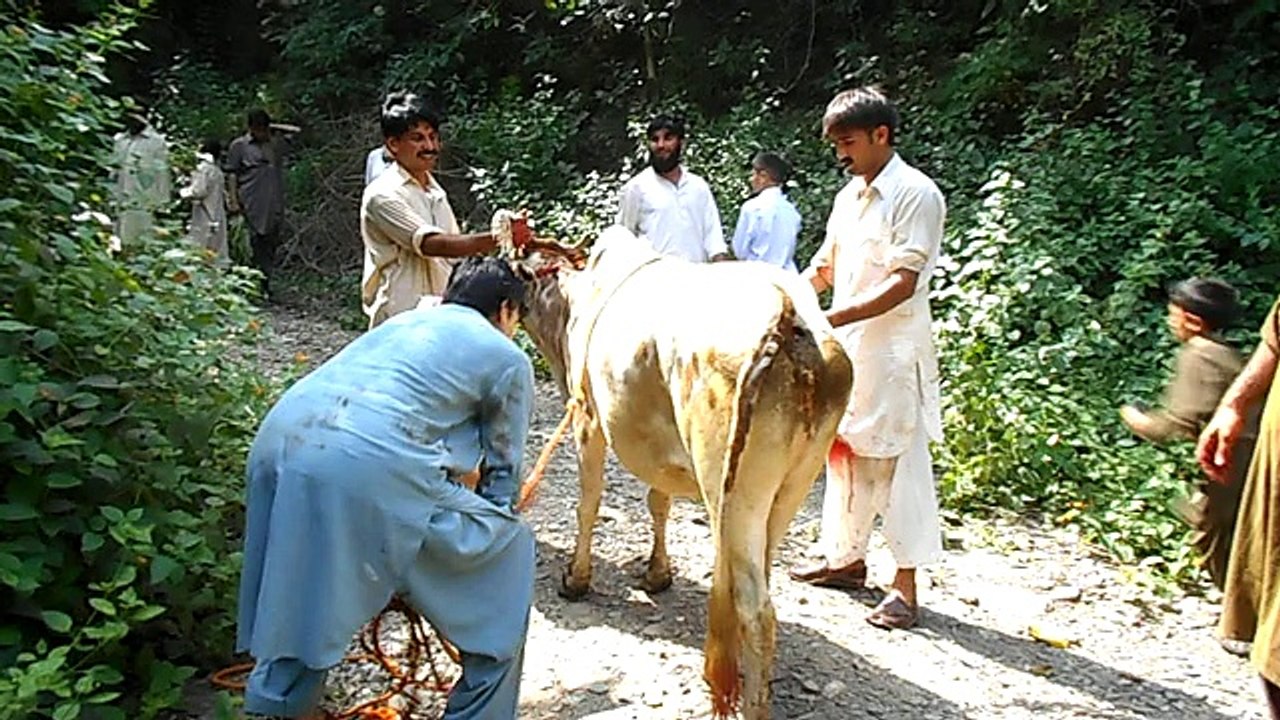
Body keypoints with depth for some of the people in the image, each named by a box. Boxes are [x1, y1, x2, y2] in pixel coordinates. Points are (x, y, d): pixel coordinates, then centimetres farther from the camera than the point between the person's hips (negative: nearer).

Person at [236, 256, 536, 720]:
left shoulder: (405, 320, 34)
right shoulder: (507, 358, 17)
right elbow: (503, 470, 19)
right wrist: (493, 521, 38)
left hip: (280, 439, 7)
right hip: (368, 464, -7)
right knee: (508, 548, 14)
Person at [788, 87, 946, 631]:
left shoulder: (916, 194, -11)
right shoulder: (849, 196, 13)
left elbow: (903, 284, -19)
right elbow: (825, 268, 18)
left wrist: (835, 318, -27)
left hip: (892, 352, -8)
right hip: (844, 346, 8)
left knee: (896, 460, -3)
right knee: (844, 452, 15)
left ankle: (906, 583, 6)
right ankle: (846, 556, 29)